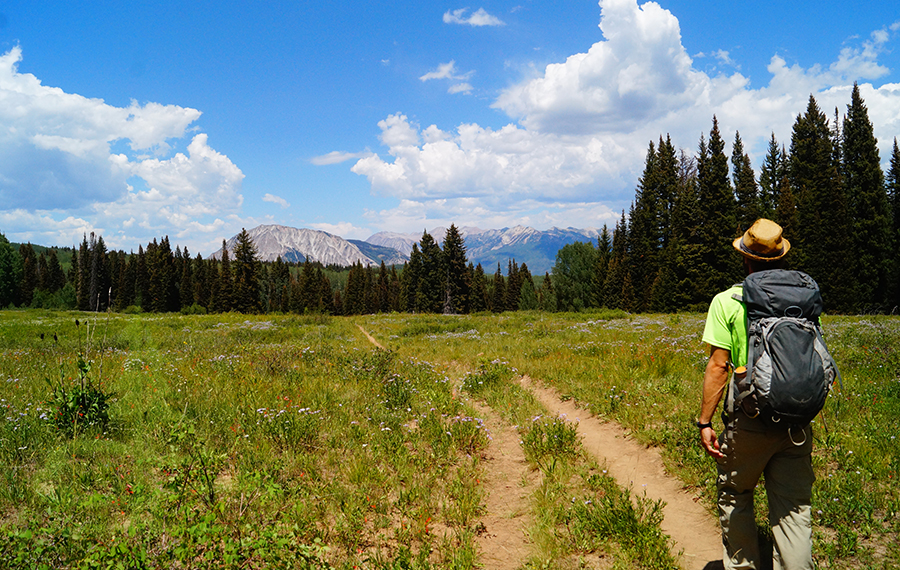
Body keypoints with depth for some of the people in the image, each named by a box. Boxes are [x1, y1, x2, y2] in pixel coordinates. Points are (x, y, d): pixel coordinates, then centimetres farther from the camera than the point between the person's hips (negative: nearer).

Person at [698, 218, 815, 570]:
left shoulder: (728, 301, -7)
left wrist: (705, 422, -7)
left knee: (735, 499, 15)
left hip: (748, 420, -3)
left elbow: (719, 366, -12)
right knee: (793, 508, 9)